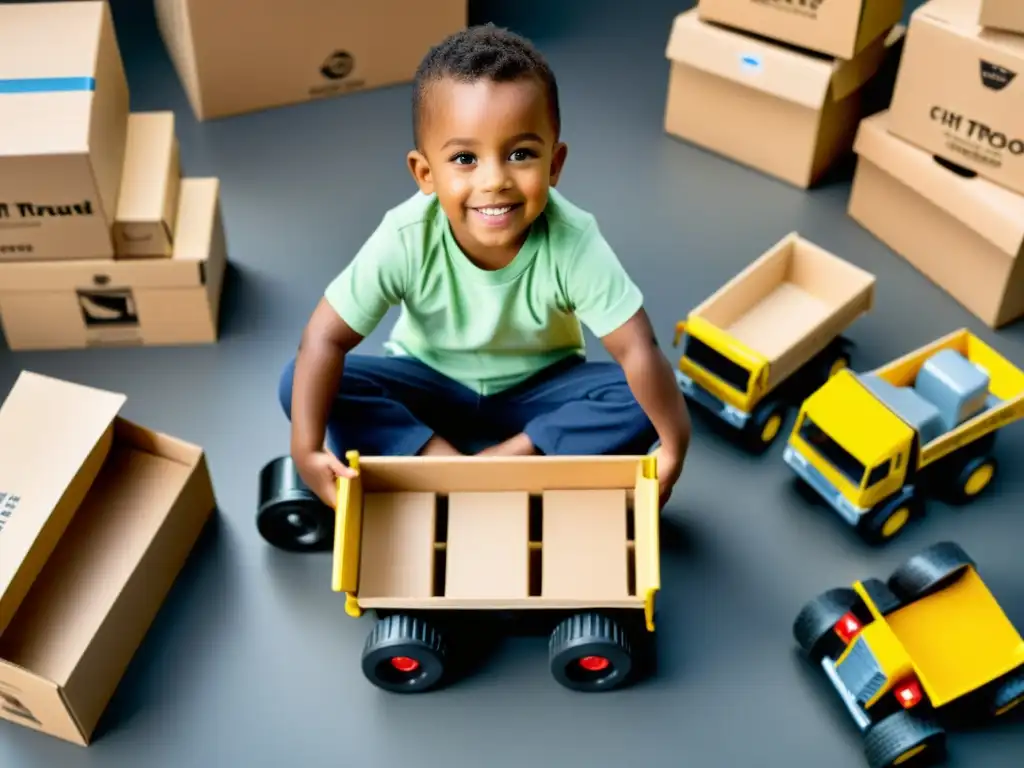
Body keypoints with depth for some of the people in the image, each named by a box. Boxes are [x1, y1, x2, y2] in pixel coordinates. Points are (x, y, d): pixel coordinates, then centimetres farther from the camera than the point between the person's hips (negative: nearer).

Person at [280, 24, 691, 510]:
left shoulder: (573, 244, -30)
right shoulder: (406, 239, -29)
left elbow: (636, 348, -27)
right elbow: (325, 339, -25)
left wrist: (674, 445, -30)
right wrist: (306, 448, -32)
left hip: (537, 390, 0)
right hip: (429, 385, 1)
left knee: (634, 403, -26)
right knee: (297, 381, -22)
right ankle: (446, 463, -25)